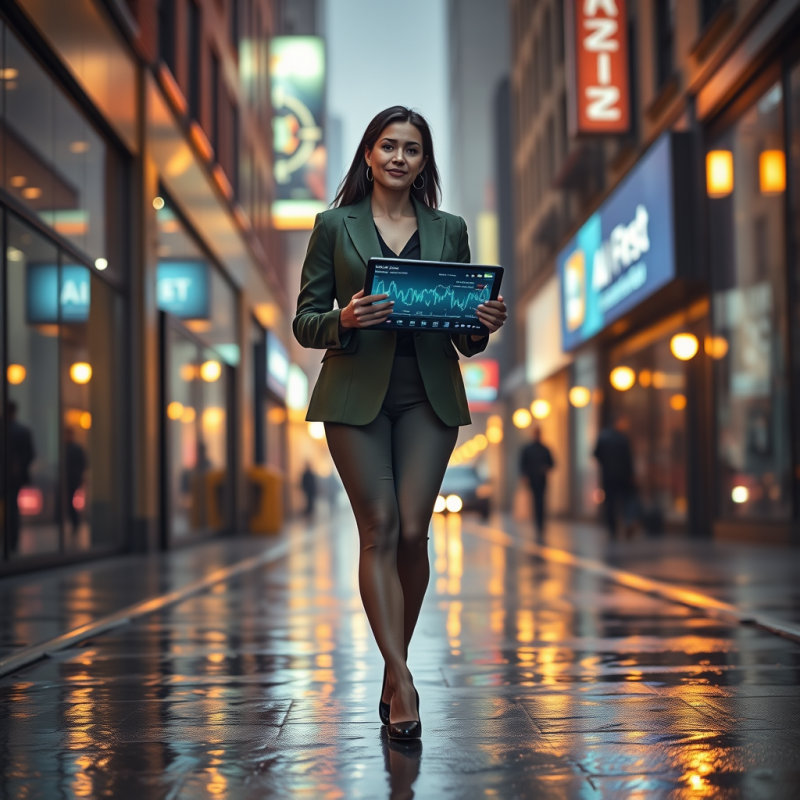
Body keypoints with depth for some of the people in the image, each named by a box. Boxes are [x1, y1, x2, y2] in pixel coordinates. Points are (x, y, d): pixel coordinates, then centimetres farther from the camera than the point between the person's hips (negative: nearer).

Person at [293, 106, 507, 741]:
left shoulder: (449, 231, 13)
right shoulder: (335, 226, 8)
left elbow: (466, 336, 15)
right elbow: (305, 323, 5)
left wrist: (485, 325, -7)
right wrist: (344, 319, -16)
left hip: (429, 393, 2)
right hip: (356, 391, -1)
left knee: (412, 531, -4)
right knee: (380, 529, -8)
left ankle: (393, 674, 14)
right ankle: (402, 681, -8)